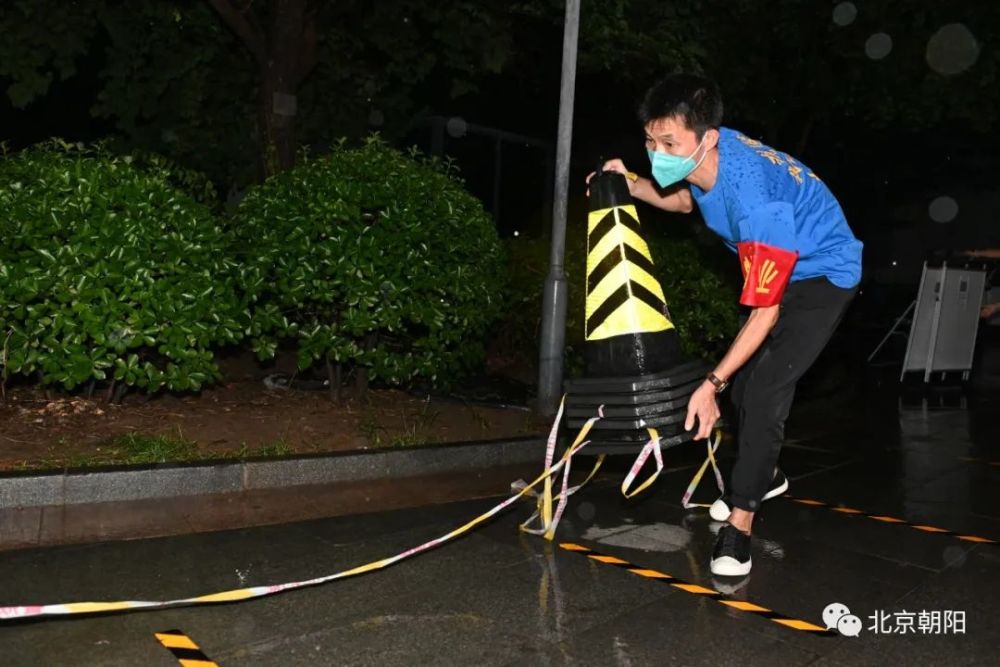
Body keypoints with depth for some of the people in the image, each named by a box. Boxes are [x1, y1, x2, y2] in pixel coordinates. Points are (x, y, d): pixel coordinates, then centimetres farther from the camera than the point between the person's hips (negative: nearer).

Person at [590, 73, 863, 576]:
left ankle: (739, 521, -11)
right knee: (745, 379, 14)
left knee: (765, 388, -19)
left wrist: (712, 383, -35)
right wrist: (632, 186, -11)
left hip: (823, 274, -8)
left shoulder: (755, 200, -40)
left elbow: (764, 313, -32)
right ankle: (764, 474, 38)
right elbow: (685, 200, 8)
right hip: (778, 267, 8)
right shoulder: (701, 157, -18)